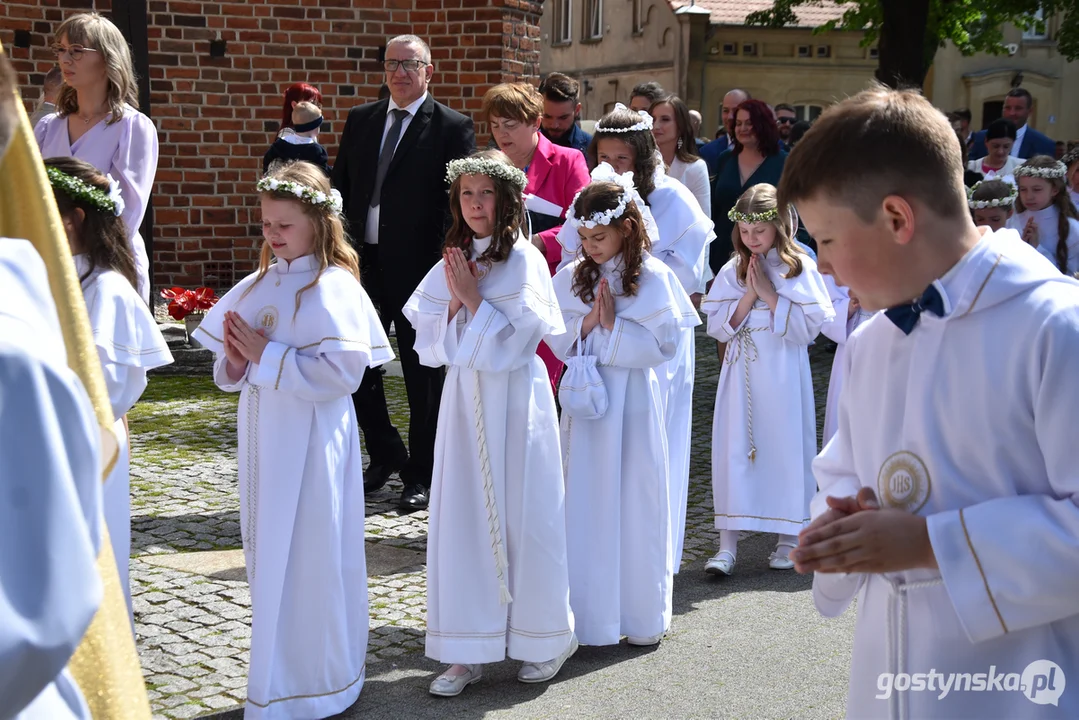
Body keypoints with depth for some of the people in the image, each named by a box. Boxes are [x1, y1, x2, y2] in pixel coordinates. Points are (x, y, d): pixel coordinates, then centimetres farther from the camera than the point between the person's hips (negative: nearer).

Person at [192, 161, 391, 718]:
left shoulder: (332, 289, -12)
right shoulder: (258, 286, 10)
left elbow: (341, 372, -22)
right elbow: (231, 372, 16)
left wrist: (266, 354, -19)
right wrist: (234, 364, -7)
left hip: (310, 443, -7)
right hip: (263, 437, 7)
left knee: (306, 560, 1)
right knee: (266, 555, 15)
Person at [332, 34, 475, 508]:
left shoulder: (452, 128, -4)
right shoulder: (361, 120, 11)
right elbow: (340, 188, 13)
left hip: (417, 269, -5)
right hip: (363, 261, 5)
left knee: (422, 375, 5)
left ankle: (420, 474, 18)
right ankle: (385, 456, 28)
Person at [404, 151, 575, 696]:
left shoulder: (524, 261, -7)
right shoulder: (452, 262, 9)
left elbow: (510, 343, -14)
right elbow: (429, 344, 4)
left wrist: (473, 296, -12)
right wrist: (456, 300, -10)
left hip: (514, 400, -5)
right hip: (464, 398, 5)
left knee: (523, 517, 2)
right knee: (463, 517, 4)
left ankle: (544, 639, 18)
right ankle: (468, 650, 13)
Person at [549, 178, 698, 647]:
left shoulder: (653, 278, -5)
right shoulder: (571, 278, 6)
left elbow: (663, 345, -9)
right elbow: (558, 341, 5)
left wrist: (613, 324, -14)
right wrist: (589, 320, -11)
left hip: (632, 401, -3)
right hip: (586, 397, 3)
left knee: (636, 501, 3)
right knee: (587, 503, 5)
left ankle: (643, 616, 16)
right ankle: (591, 613, 16)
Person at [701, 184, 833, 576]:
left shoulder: (800, 267, -4)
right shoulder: (732, 270, 6)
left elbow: (810, 324, -11)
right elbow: (717, 326, 0)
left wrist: (769, 294, -14)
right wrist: (749, 296, -11)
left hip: (783, 374, -3)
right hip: (741, 374, 3)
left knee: (786, 448, 4)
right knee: (735, 449, 1)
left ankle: (790, 537, 19)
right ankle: (728, 543, 6)